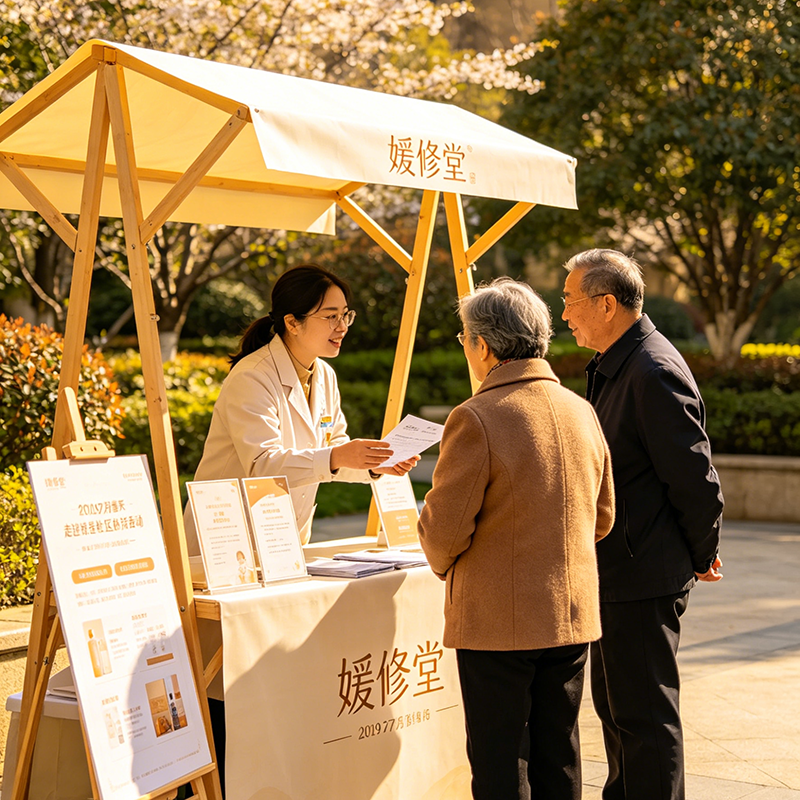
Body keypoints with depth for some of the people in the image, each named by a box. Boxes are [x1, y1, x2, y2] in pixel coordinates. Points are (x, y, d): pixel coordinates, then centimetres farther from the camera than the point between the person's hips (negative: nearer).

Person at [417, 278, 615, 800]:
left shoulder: (476, 419, -16)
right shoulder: (582, 412, 4)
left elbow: (444, 527, -13)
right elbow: (602, 518, 12)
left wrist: (444, 562, 8)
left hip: (496, 620, -6)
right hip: (572, 615, 6)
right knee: (559, 756, 15)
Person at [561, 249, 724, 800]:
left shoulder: (655, 373, -20)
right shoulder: (613, 367, 13)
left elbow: (697, 480, -20)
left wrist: (701, 556, -7)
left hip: (645, 578, -10)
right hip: (616, 574, 11)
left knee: (645, 716, -3)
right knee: (615, 707, 20)